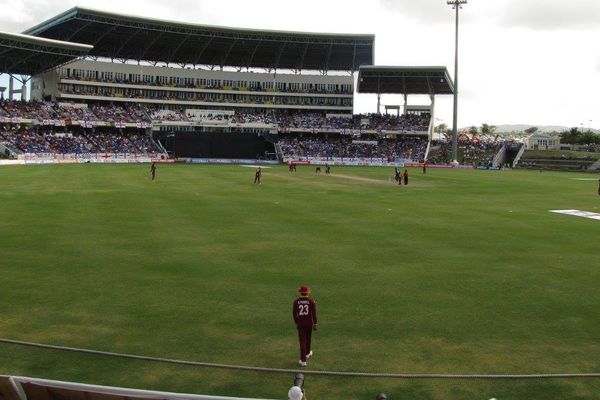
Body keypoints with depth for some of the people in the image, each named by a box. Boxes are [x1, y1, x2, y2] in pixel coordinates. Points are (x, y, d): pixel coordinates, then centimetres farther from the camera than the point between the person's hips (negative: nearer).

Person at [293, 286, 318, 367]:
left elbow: (294, 313, 1)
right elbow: (314, 313, -9)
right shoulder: (311, 301, -9)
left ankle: (303, 360, -6)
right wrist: (315, 324, -2)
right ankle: (307, 353, 45)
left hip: (300, 324, 0)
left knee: (302, 341, 0)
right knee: (308, 338, 23)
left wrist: (296, 323, 14)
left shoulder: (296, 301, -5)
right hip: (309, 323, 0)